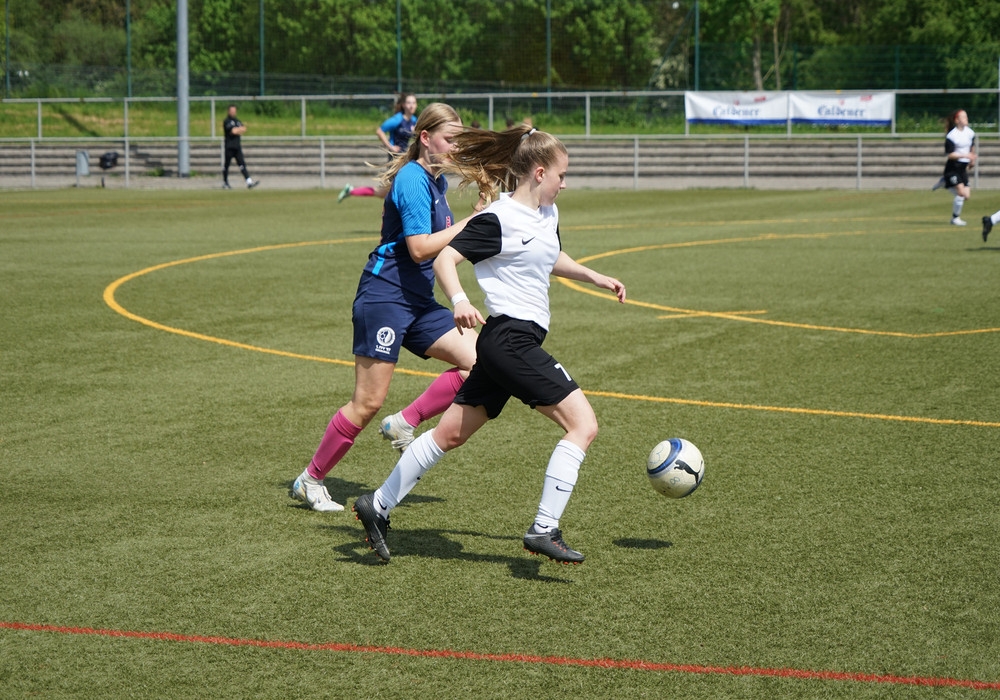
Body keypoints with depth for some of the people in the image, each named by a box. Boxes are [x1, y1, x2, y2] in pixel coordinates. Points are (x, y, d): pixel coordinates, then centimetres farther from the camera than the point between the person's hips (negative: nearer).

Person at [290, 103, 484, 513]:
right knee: (368, 403, -7)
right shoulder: (412, 180, -15)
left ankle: (404, 424, 5)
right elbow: (420, 248, -21)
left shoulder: (437, 181, 12)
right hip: (385, 297, -9)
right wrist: (470, 222, -17)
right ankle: (309, 481, 8)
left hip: (418, 302, 9)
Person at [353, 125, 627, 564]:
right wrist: (459, 301, -32)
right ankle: (544, 530, -13)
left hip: (510, 345, 10)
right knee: (583, 424, -12)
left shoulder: (548, 214, 15)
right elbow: (445, 258, -16)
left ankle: (378, 506, 23)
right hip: (511, 340, -10)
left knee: (451, 433, 15)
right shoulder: (499, 220, -13)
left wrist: (596, 278, 28)